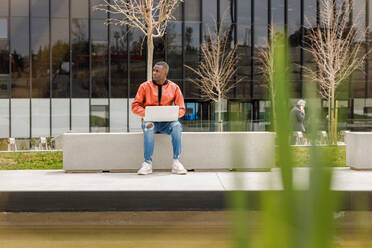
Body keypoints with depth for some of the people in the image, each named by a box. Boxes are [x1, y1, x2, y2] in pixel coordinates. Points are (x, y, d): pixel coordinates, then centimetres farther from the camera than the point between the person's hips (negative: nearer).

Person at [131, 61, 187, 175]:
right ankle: (147, 163, -28)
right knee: (148, 127, -35)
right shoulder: (145, 86, 4)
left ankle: (176, 162, -25)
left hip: (166, 122, 1)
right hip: (150, 120, -1)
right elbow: (135, 106, 2)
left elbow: (181, 109, 6)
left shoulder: (174, 87, 5)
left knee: (177, 126, -31)